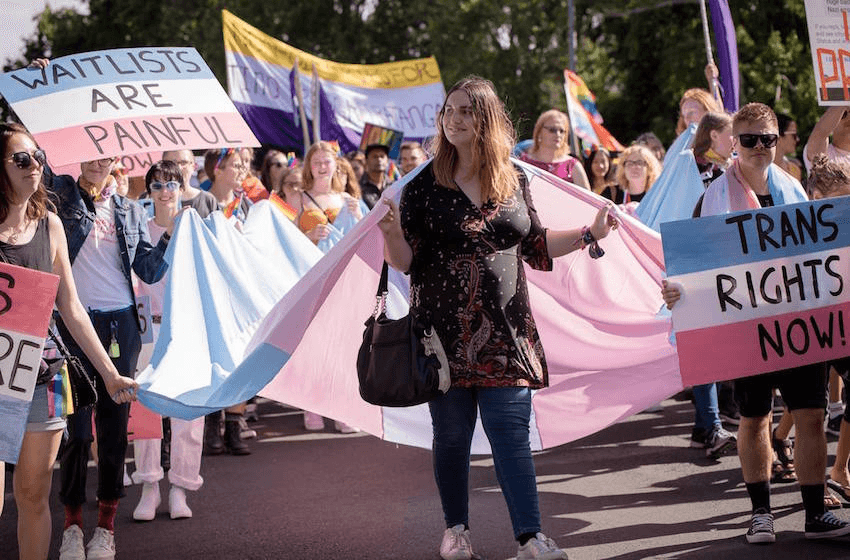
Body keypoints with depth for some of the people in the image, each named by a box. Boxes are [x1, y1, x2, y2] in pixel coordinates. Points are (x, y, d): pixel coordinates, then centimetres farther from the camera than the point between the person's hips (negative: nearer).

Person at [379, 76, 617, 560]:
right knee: (452, 435, 7)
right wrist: (391, 234, -23)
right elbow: (407, 261, -3)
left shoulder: (516, 181, 6)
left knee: (512, 432, -3)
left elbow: (535, 246, 16)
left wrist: (589, 235, 9)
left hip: (504, 329, 1)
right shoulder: (426, 184, -1)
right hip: (446, 331, -1)